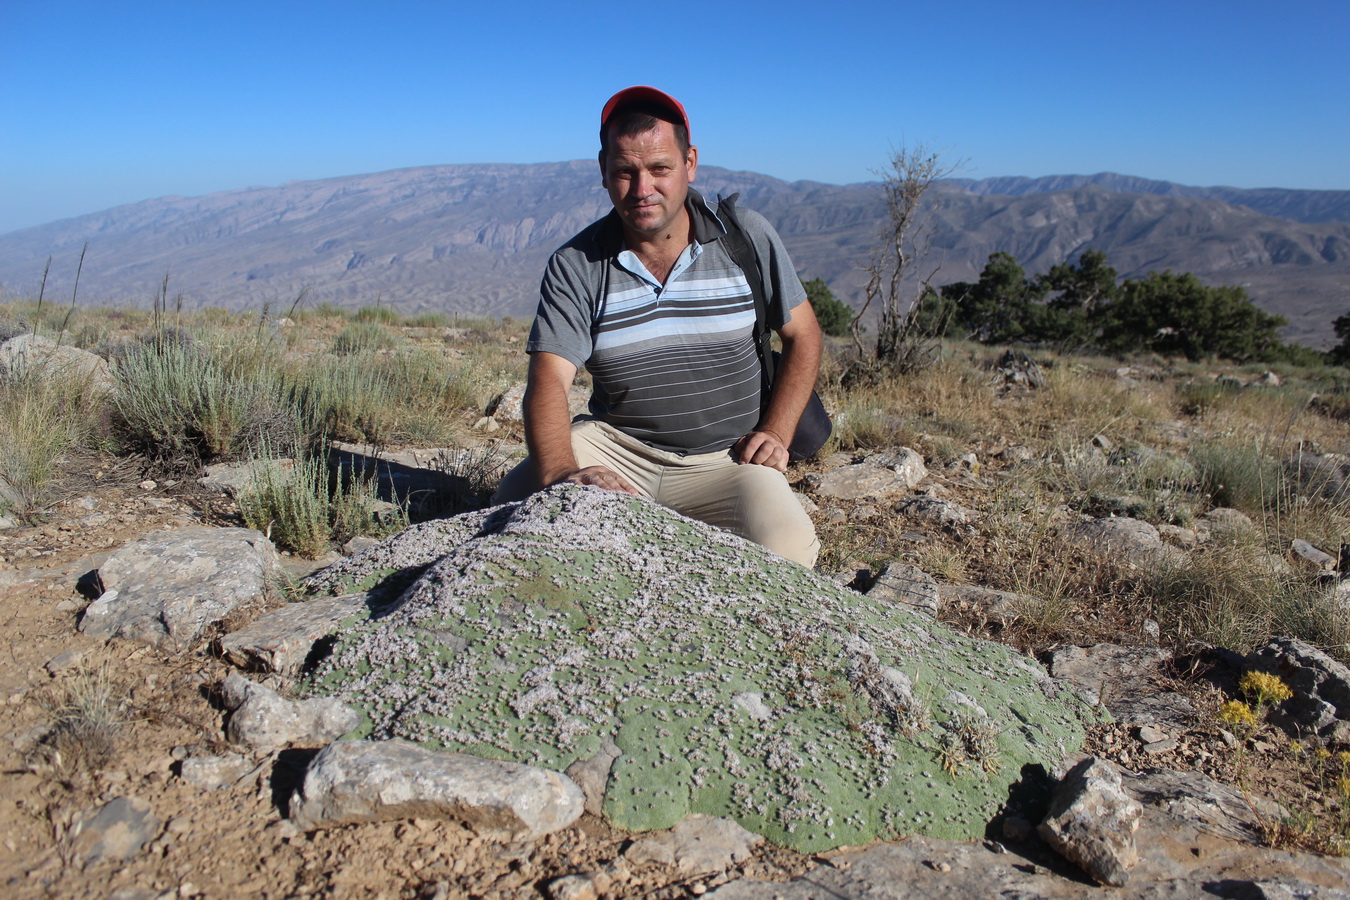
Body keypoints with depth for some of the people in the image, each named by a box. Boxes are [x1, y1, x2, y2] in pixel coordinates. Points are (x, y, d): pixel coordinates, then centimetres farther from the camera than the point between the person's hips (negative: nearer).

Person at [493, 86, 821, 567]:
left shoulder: (746, 237, 0)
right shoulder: (574, 266, -4)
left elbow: (802, 335, 10)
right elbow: (548, 380, -14)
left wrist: (776, 434, -3)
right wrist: (560, 472, -35)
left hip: (724, 458, 1)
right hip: (614, 446, 0)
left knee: (787, 547, -27)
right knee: (516, 501, -26)